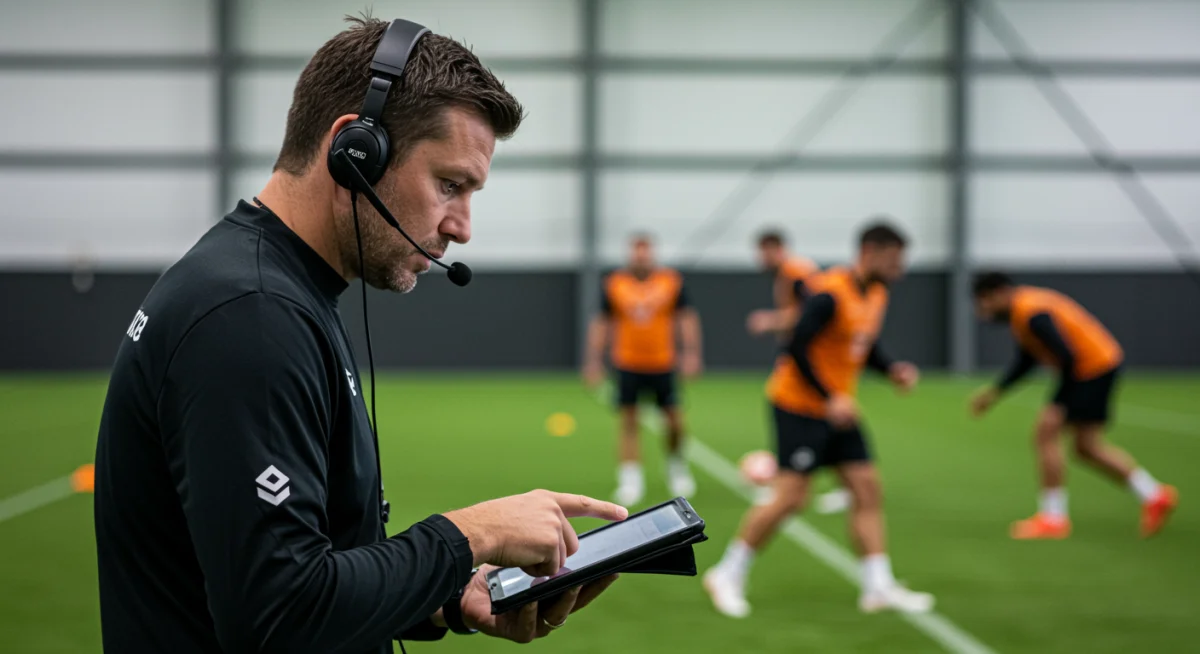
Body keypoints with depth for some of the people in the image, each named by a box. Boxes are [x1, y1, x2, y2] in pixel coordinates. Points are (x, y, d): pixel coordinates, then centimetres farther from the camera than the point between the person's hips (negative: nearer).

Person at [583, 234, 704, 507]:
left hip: (663, 364, 0)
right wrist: (594, 359, 1)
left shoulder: (672, 281, 1)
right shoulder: (614, 284, 1)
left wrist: (691, 352, -8)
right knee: (628, 423, -3)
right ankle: (630, 479, 2)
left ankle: (676, 464, 28)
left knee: (675, 421, 1)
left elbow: (686, 317, 3)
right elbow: (601, 323, 6)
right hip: (628, 365, 0)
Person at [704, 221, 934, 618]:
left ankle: (878, 586, 5)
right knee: (790, 497, -10)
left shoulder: (876, 295, 8)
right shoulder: (829, 294, -21)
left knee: (867, 489, 2)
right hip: (799, 404, -9)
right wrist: (831, 399, -25)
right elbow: (797, 348, -23)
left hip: (838, 409, 9)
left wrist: (892, 370, 3)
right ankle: (727, 575, 4)